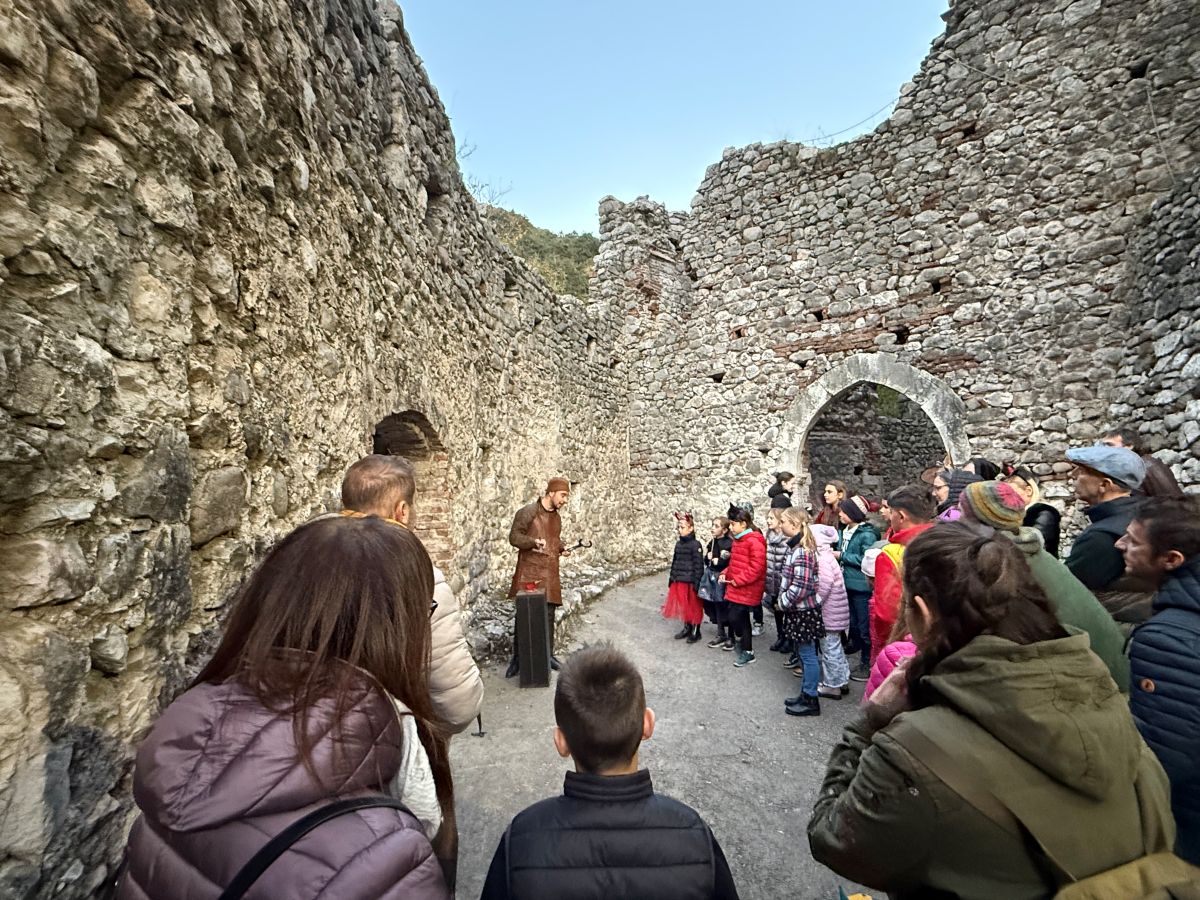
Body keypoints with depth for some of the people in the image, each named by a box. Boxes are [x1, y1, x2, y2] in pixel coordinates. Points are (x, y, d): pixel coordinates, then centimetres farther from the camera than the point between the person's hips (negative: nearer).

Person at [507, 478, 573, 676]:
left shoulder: (556, 517, 13)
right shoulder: (528, 512, -9)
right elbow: (514, 537, -10)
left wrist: (562, 548, 5)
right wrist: (534, 542, -25)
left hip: (550, 573, 6)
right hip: (529, 572, -6)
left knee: (549, 614, 10)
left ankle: (548, 654, 24)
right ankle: (517, 657, 12)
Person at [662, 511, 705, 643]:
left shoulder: (695, 545, -13)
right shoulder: (678, 544, 8)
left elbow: (699, 566, -14)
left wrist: (697, 583, -16)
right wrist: (671, 578, 13)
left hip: (690, 581, -7)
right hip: (678, 581, 7)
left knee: (694, 607, 5)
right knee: (683, 606, 15)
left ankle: (695, 631, 18)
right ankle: (687, 628, 30)